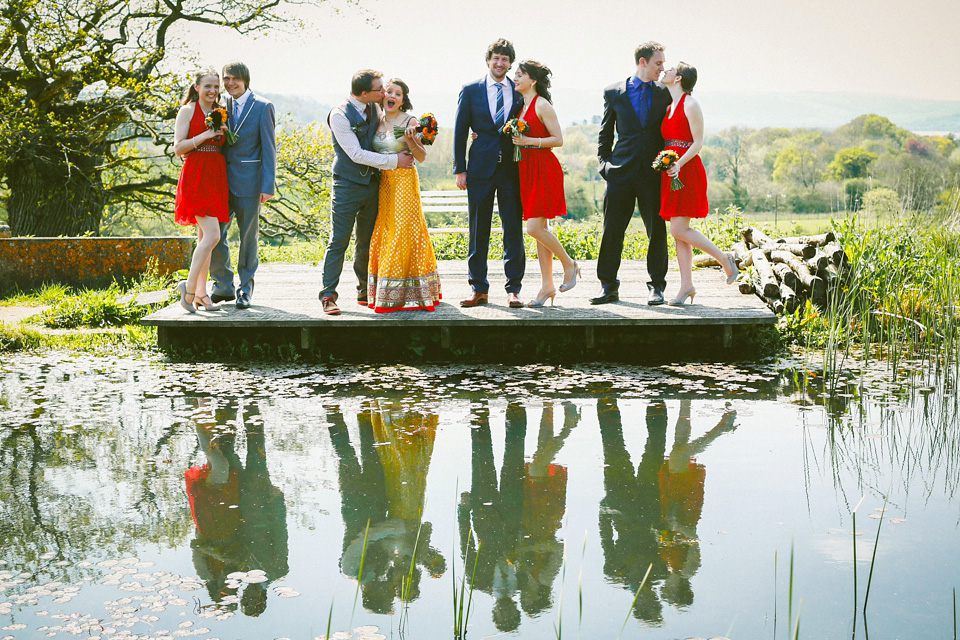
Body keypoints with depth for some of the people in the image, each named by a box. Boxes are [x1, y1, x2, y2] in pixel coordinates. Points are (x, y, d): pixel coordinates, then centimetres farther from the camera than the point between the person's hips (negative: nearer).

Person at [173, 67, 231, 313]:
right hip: (196, 177, -6)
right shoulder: (188, 111, -2)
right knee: (212, 235, -16)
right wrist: (206, 135, -14)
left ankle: (200, 292, 11)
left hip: (216, 177, 7)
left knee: (205, 237, 7)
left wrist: (223, 133, 5)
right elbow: (178, 148, -8)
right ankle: (189, 286, -5)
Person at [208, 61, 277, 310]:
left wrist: (268, 186, -11)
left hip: (248, 182, -4)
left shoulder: (263, 107, -4)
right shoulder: (222, 106, 11)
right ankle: (223, 286, 16)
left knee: (248, 237, 4)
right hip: (222, 181, 4)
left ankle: (245, 289, 15)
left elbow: (269, 149, -6)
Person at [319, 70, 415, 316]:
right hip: (348, 185, -6)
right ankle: (328, 296, -2)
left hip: (372, 183, 6)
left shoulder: (374, 108, 5)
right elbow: (357, 154, -17)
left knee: (367, 242, 12)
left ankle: (365, 292, 21)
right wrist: (394, 160, -13)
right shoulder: (340, 115, -15)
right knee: (338, 241, -6)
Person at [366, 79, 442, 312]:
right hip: (382, 183, 6)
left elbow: (422, 157, -8)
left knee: (402, 231, -6)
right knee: (382, 231, 7)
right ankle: (383, 293, 15)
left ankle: (407, 293, 0)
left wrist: (410, 140, -22)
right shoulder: (378, 121, 10)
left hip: (403, 181, -6)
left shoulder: (409, 122, -6)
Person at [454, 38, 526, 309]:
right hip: (481, 168, 0)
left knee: (513, 230, 0)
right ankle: (478, 289, 11)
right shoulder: (471, 91, 7)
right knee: (478, 231, 3)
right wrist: (460, 169, 0)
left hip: (512, 169, 0)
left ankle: (513, 289, 7)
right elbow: (460, 132, 6)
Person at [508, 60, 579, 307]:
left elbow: (558, 139, -12)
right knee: (540, 229, 8)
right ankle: (547, 285, 10)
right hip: (526, 169, 8)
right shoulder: (521, 106, 14)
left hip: (544, 170, -8)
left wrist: (528, 140, -19)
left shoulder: (542, 105, -9)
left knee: (534, 227, -13)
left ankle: (569, 264, 9)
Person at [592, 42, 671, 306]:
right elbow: (605, 132, 14)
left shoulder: (665, 93, 8)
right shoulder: (614, 92, 7)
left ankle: (656, 287, 12)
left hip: (653, 172, 0)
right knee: (612, 230, 0)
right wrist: (604, 162, 5)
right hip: (621, 171, 0)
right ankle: (608, 287, 9)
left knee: (657, 230, 2)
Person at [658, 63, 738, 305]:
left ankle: (724, 259, 5)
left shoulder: (690, 104, -8)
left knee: (679, 230, -11)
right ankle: (686, 286, 7)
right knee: (678, 233, 5)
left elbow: (698, 143, -12)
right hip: (671, 174, 8)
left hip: (686, 172, -8)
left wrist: (679, 164, -24)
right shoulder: (669, 106, 16)